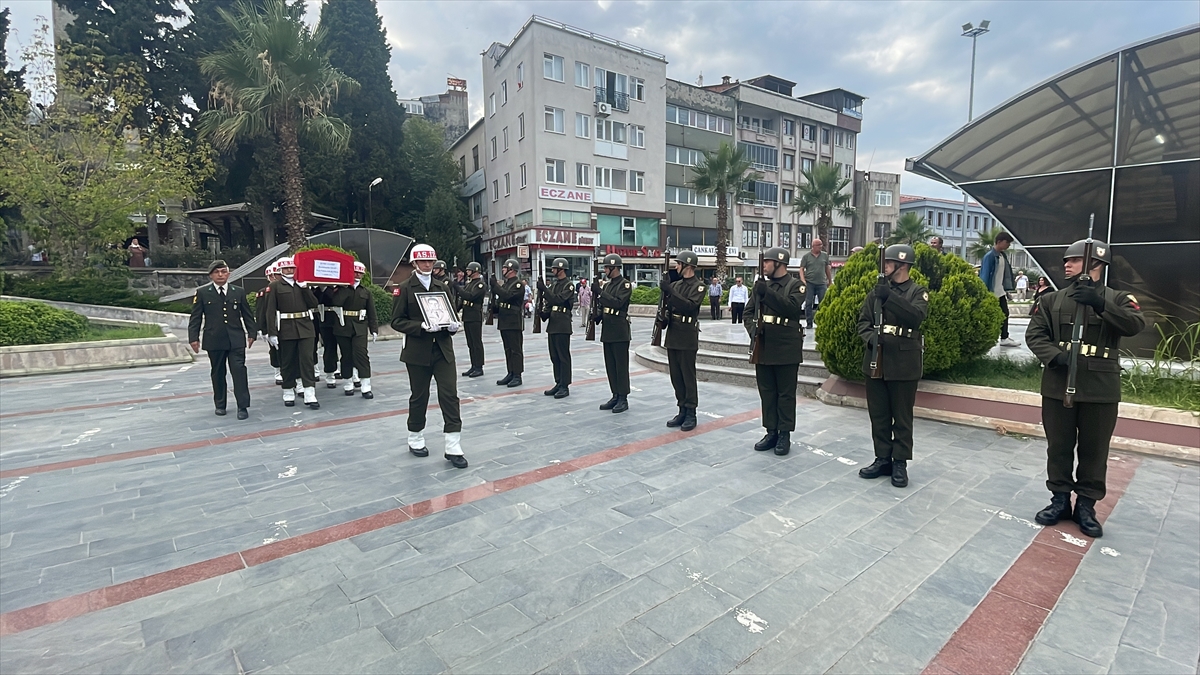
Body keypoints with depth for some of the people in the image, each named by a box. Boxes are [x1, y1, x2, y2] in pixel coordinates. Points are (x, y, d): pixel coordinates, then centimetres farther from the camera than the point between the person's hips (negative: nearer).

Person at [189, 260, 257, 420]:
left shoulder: (239, 291, 5)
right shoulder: (202, 292, 3)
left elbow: (247, 315, 9)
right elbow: (196, 317, 2)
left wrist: (252, 333, 4)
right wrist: (193, 337, -3)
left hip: (236, 339, 0)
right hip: (214, 340, 0)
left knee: (239, 371, -6)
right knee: (218, 373, 11)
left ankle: (243, 406, -2)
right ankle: (220, 405, 24)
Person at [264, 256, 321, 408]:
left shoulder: (303, 284, 12)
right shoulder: (275, 286, 2)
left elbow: (314, 304, 3)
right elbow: (271, 311, -3)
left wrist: (304, 287, -7)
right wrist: (272, 333, -10)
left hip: (306, 327, 2)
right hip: (286, 329, -2)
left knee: (307, 360, -3)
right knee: (288, 362, 7)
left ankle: (310, 396, -4)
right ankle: (289, 394, 19)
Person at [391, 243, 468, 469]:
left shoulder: (442, 286, 10)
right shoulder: (404, 288, -2)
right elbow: (397, 321, -7)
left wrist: (453, 325, -8)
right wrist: (422, 326, -21)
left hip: (443, 349, 3)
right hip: (418, 351, -3)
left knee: (450, 395, -4)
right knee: (419, 397, 9)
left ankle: (453, 448, 0)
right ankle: (416, 440, 30)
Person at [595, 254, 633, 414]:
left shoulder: (625, 284, -8)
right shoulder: (606, 285, 16)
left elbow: (617, 303, -21)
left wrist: (599, 292, -21)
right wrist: (598, 316, 1)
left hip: (620, 331, -8)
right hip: (607, 330, 8)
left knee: (621, 365, -3)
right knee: (610, 365, 11)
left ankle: (623, 399, 4)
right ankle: (615, 396, 19)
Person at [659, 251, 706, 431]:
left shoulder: (698, 285, -6)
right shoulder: (675, 284, 13)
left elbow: (691, 306, -22)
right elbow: (665, 305, 15)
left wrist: (671, 292, -24)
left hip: (688, 336, -7)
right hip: (672, 335, 7)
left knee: (688, 375, -2)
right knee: (675, 375, 10)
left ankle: (691, 413, 7)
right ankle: (682, 410, 19)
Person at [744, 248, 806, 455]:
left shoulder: (795, 285, -2)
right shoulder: (761, 285, 12)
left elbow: (792, 308, -19)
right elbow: (748, 311, 11)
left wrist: (767, 293, -26)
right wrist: (752, 328, -8)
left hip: (786, 348, -5)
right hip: (763, 347, 5)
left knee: (785, 393, 4)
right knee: (767, 392, 10)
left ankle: (784, 434, 13)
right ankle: (771, 432, 20)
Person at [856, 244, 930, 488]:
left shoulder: (918, 291, 0)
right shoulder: (877, 291, 10)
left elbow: (917, 316, -20)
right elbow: (863, 320, 7)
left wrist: (890, 298, -29)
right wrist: (871, 338, -13)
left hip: (903, 364, -4)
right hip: (875, 361, 4)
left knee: (902, 417, 5)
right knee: (878, 415, 10)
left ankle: (900, 463, 15)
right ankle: (882, 459, 21)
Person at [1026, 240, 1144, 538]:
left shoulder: (1118, 299, 4)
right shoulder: (1052, 299, 7)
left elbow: (1135, 325, -15)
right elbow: (1034, 334, 0)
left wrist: (1100, 303, -26)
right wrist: (1055, 356, -16)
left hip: (1100, 388, -1)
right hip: (1058, 384, 1)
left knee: (1094, 449, 8)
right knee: (1058, 446, 9)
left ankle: (1086, 505, 22)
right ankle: (1060, 499, 22)